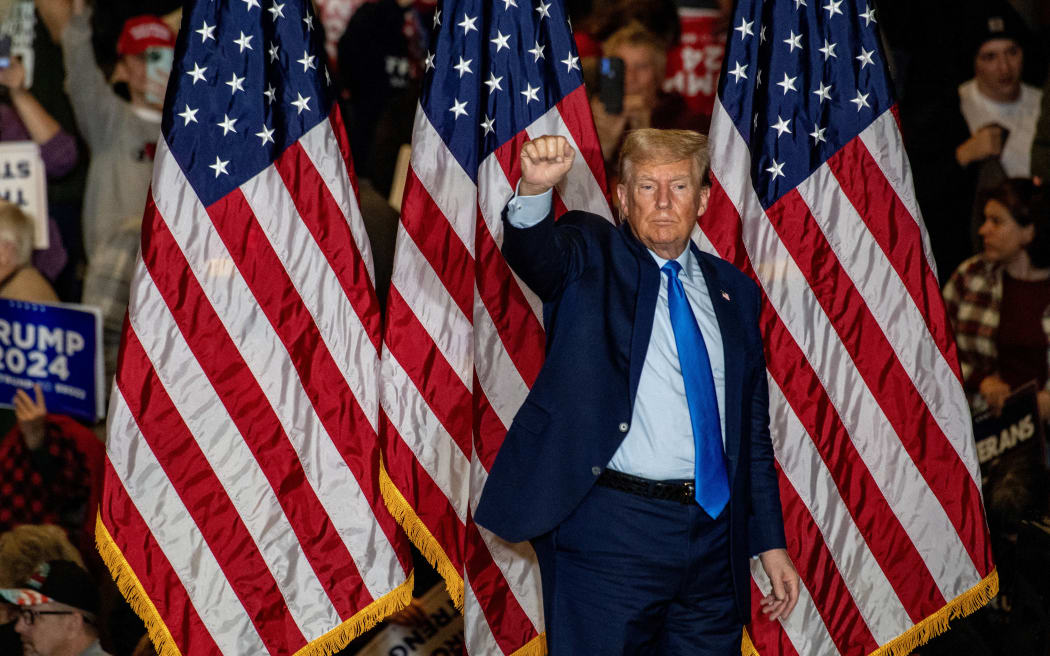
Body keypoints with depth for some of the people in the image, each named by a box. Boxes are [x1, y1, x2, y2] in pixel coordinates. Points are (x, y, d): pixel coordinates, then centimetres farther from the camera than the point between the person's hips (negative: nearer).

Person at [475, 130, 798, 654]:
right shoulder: (591, 257, 2)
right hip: (612, 532, -4)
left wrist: (770, 542, 13)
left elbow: (753, 428, 17)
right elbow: (534, 252, -22)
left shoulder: (733, 291, 14)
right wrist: (535, 189, -44)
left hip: (715, 532, 4)